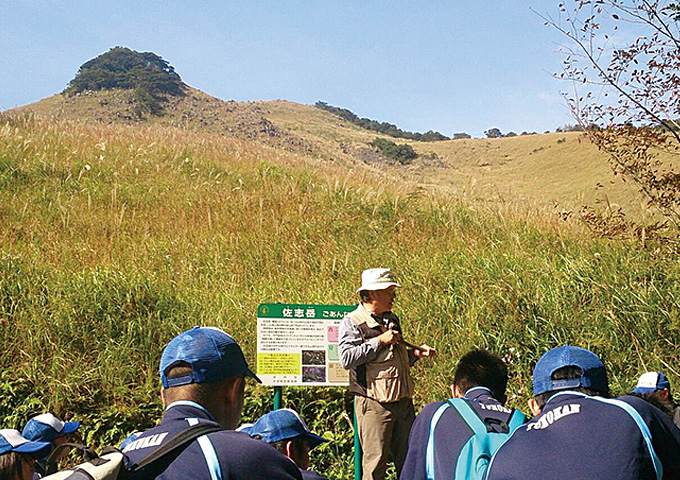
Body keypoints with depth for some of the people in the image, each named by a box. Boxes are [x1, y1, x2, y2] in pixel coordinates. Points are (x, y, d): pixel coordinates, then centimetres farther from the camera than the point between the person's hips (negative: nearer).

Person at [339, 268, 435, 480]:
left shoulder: (392, 319, 16)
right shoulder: (352, 322, -7)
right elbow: (346, 358, -21)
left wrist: (415, 352, 8)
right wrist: (379, 341, -18)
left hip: (403, 401, 7)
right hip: (374, 404, -7)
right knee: (375, 463, -1)